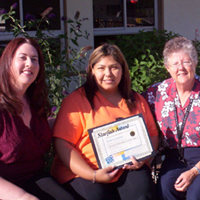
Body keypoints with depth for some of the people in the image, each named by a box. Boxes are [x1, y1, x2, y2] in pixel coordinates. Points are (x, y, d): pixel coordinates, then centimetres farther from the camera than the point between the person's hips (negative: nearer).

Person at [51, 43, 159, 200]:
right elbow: (62, 143, -5)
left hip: (128, 171, 3)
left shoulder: (137, 101, 19)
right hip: (84, 173, -3)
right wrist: (93, 175, -14)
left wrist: (143, 158, -4)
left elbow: (152, 134, 19)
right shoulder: (76, 100, 3)